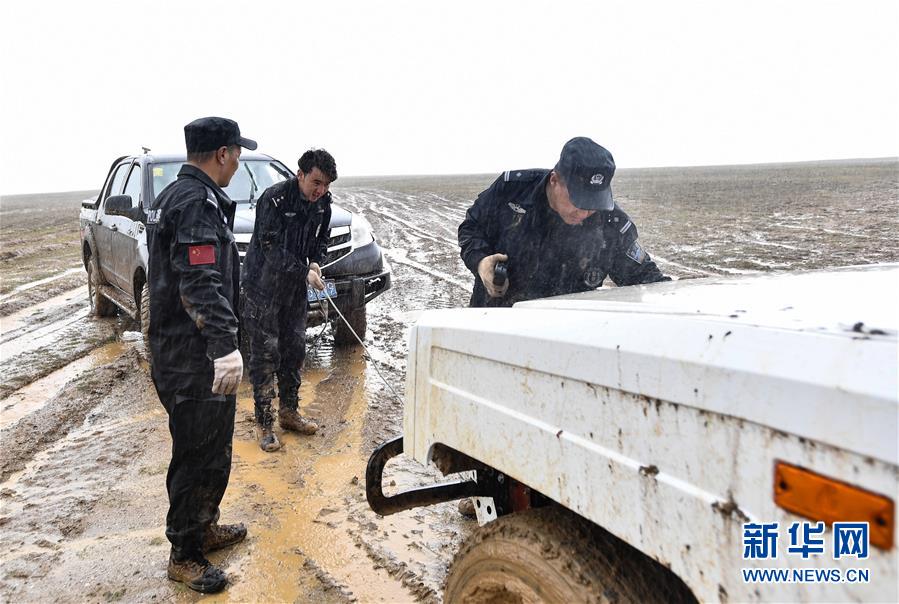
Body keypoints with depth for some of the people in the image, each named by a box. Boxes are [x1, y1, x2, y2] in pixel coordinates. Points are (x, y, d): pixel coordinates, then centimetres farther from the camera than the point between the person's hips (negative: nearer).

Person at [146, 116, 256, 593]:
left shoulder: (172, 196, 16)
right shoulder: (199, 201, -18)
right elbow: (201, 283, -29)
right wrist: (225, 346, -35)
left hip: (174, 346, 11)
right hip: (194, 357, -11)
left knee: (210, 448, 21)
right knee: (200, 454, 0)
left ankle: (204, 527, 37)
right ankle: (185, 555, 15)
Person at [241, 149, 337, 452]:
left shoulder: (323, 202, 0)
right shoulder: (274, 199, -21)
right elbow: (271, 247, -24)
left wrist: (316, 262, -6)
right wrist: (305, 272, -29)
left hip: (295, 285, 7)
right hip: (263, 285, -6)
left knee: (295, 348, 13)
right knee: (265, 353, -3)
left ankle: (289, 412, 28)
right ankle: (264, 424, 6)